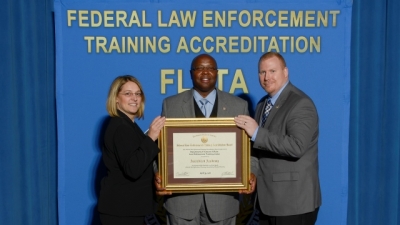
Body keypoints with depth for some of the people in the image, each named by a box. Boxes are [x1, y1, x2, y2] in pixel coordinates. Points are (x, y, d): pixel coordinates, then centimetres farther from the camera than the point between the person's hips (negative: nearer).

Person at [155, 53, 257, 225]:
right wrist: (159, 174, -14)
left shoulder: (239, 105, 4)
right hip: (181, 196, 0)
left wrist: (250, 173, -14)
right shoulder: (171, 104, 4)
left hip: (222, 196, 1)